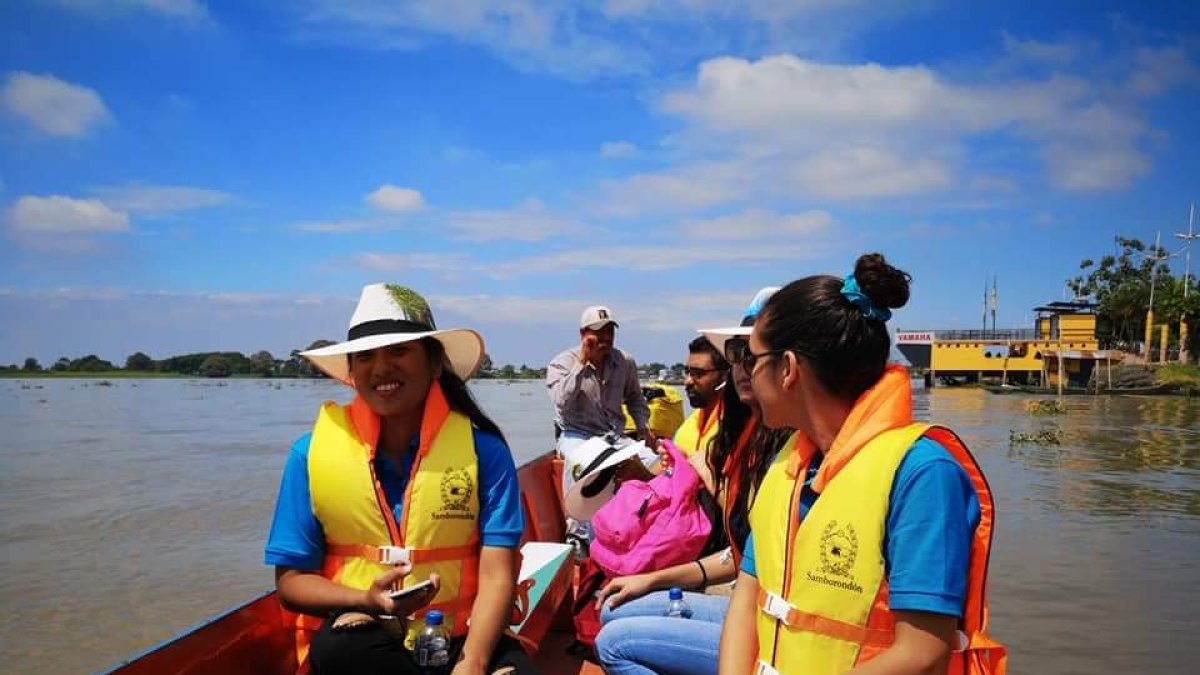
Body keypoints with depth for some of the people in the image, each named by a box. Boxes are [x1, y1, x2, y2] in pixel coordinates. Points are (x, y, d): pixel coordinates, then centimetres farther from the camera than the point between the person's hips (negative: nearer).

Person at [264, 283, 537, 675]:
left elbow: (496, 575, -9)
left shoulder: (481, 448, -5)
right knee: (344, 643, -32)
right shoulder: (313, 452, -1)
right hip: (360, 638, 2)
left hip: (461, 636, -2)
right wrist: (367, 601, -18)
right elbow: (291, 579, 1)